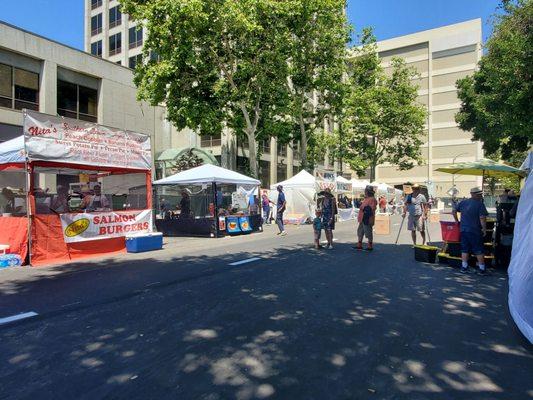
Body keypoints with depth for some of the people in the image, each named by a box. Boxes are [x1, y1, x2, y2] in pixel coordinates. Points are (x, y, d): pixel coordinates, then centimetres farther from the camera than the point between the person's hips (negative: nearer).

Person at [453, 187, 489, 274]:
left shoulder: (463, 202, 6)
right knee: (479, 250, 4)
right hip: (475, 231, -5)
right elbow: (482, 218, -16)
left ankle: (464, 267, 13)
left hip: (464, 230, 5)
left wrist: (457, 221, 22)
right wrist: (484, 229, -9)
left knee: (465, 249, 10)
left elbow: (454, 211, 13)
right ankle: (482, 268, 9)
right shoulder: (480, 204, -10)